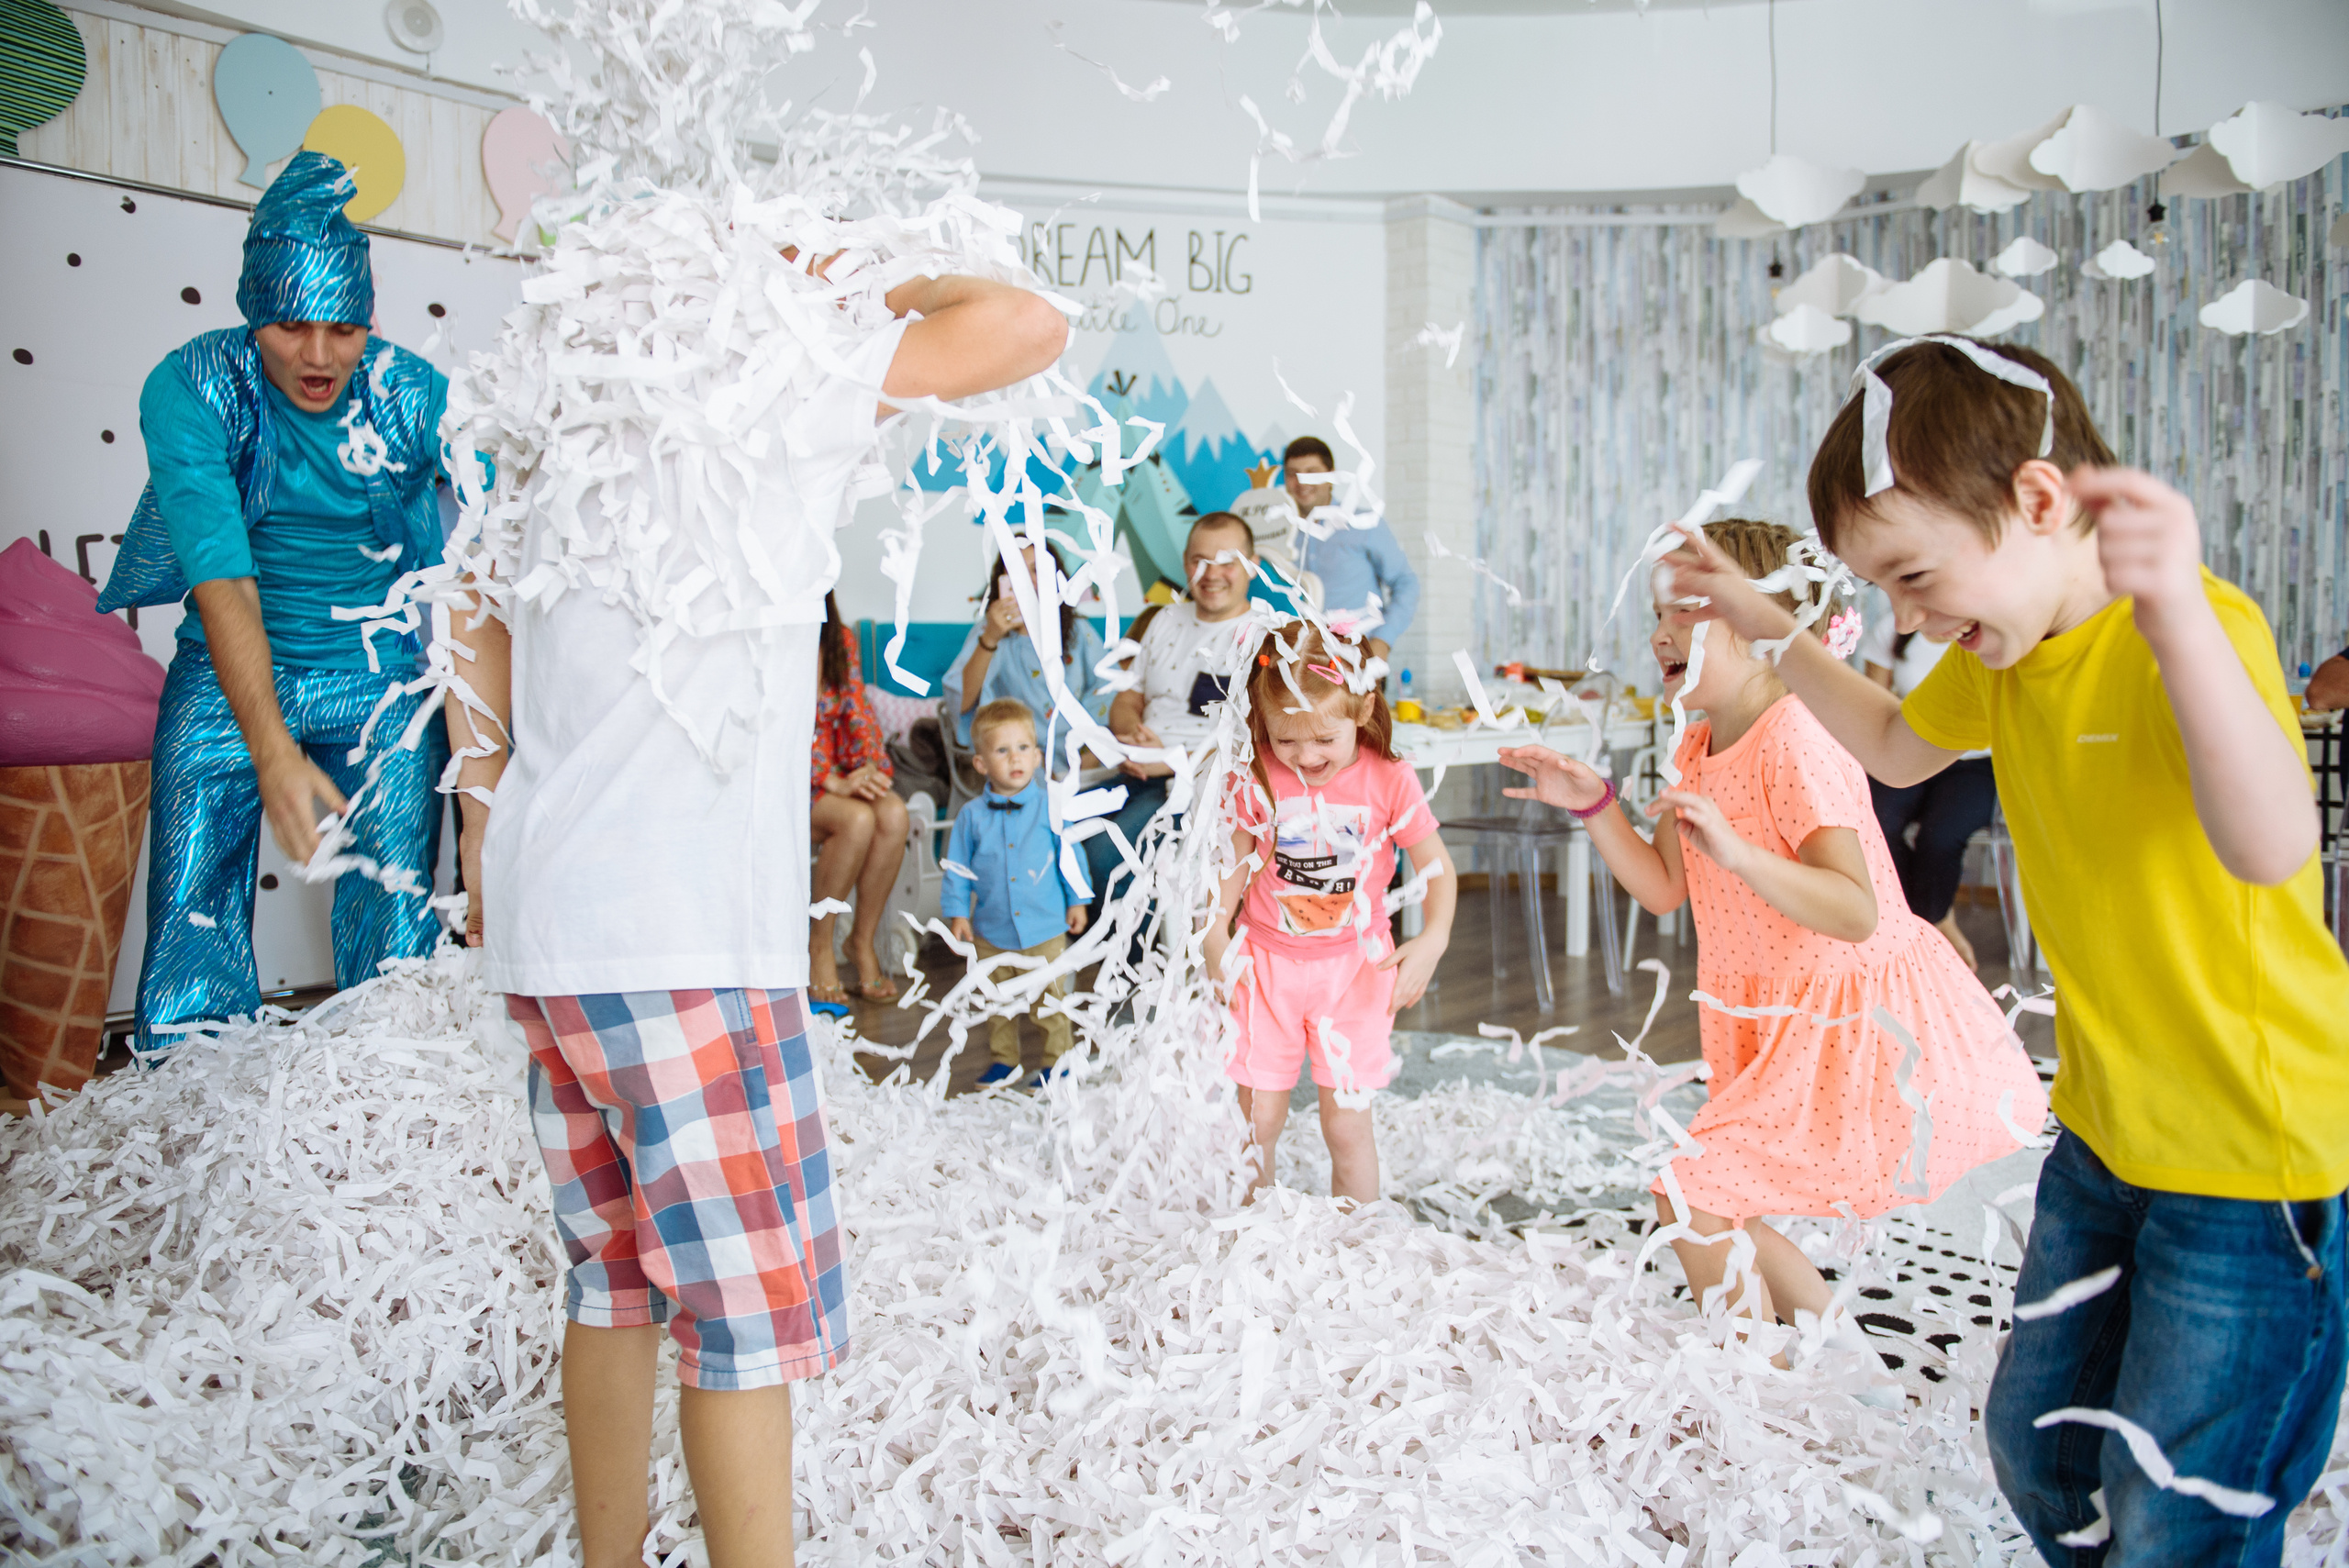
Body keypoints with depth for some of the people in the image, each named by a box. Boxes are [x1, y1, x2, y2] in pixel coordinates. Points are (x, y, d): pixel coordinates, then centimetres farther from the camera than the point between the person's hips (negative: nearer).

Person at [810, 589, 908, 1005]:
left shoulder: (842, 638, 7)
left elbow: (858, 711, 6)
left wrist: (870, 767, -11)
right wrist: (833, 782, -25)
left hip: (839, 771, 5)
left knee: (893, 813, -27)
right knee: (857, 819, -33)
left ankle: (863, 940, -12)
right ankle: (819, 946, -15)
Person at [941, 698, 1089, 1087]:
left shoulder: (1051, 807, -5)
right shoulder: (972, 816, -2)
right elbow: (958, 868, 4)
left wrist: (1076, 901, 4)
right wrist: (957, 912, 2)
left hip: (1045, 928, -2)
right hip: (991, 932, 2)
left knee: (1051, 997, 5)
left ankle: (1057, 1060, 20)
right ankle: (1003, 1059, 29)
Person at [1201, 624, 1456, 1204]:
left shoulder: (1389, 780, -11)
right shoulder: (1257, 778, -8)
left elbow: (1436, 864, -4)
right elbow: (1236, 860, 4)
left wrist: (1432, 939, -17)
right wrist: (1215, 931, -6)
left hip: (1354, 966, -1)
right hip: (1268, 963, 1)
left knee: (1346, 1124, 2)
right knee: (1257, 1120, 7)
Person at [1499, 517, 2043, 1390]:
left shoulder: (1794, 741, -23)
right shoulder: (1700, 745, 5)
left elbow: (1856, 912, -29)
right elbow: (1664, 890, 7)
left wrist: (1734, 850, -40)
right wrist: (1591, 804, -2)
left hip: (1853, 1029, -9)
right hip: (1781, 1024, 9)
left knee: (1688, 1190, -11)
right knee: (1713, 1207, 16)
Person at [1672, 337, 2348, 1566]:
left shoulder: (2196, 632, -24)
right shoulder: (1999, 649, 1)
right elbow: (1898, 749, 23)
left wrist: (2178, 612, -59)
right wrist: (1767, 628, 14)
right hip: (2105, 1131, 8)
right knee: (2035, 1448, 19)